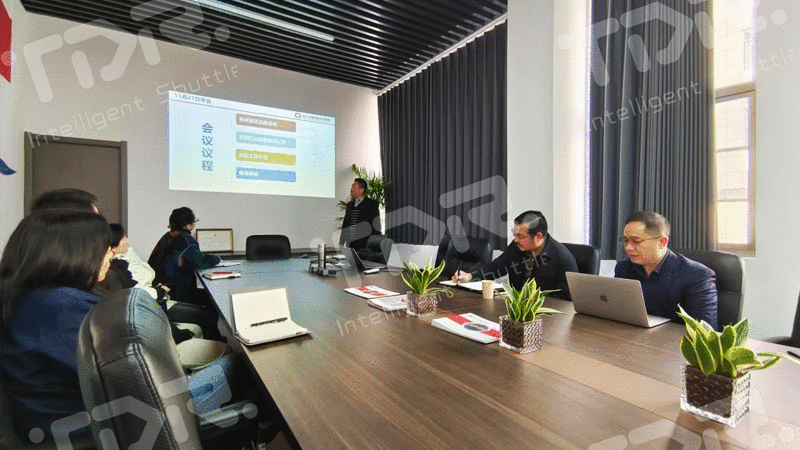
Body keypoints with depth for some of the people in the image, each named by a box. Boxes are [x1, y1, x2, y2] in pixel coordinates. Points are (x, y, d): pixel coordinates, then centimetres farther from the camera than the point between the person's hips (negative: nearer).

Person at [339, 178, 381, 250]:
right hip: (350, 245, 5)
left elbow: (376, 227, -4)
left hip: (365, 245, -5)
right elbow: (345, 225, 20)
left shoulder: (372, 204, -2)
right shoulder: (349, 204, 16)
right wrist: (341, 243, 15)